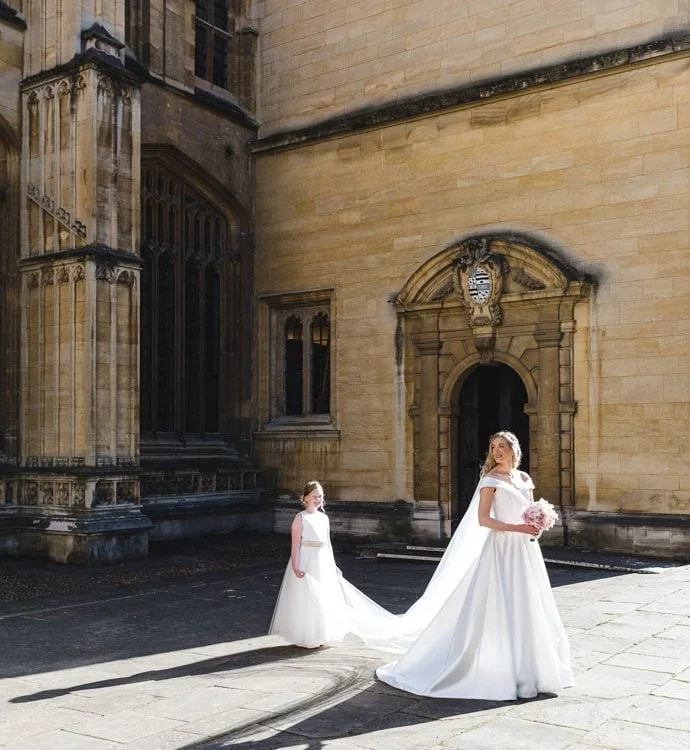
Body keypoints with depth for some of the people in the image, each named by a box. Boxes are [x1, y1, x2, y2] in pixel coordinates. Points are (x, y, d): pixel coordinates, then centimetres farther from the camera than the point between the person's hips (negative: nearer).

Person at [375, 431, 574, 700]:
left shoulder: (524, 478, 12)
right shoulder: (490, 479, -7)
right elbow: (483, 520, -14)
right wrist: (518, 528, -19)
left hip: (525, 550, 7)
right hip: (502, 549, -6)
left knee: (528, 611, 11)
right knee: (500, 611, -4)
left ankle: (528, 667, 24)